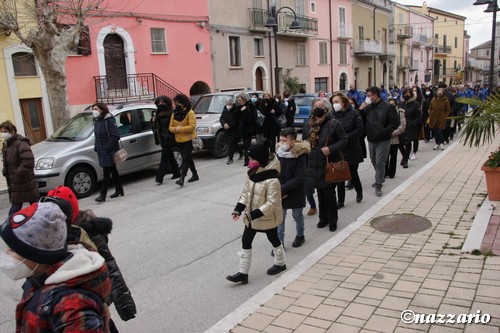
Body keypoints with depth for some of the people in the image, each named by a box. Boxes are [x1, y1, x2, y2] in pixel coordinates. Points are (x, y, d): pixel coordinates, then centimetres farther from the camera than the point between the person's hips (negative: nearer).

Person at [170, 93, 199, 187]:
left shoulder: (190, 113, -9)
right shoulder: (174, 113, 10)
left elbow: (192, 126, -18)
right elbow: (170, 127, 7)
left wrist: (180, 129, -22)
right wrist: (175, 129, -15)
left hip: (188, 139, -7)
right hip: (179, 140, 7)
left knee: (185, 159, -12)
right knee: (188, 158, 17)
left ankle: (182, 178, -19)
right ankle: (195, 175, 30)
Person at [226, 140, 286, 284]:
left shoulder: (272, 180, -28)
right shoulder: (252, 174, -3)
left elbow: (272, 203, -29)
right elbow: (246, 193, 6)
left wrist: (254, 214, -33)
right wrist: (238, 208, -4)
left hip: (267, 218, -7)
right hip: (251, 217, 7)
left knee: (274, 240, 17)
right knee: (245, 241, 7)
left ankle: (280, 263, 44)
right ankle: (243, 273, 18)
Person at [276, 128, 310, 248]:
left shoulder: (300, 156, -18)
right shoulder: (279, 153, -5)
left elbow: (299, 178, -20)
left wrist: (283, 189, -22)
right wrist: (279, 190, -12)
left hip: (296, 192, -3)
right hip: (280, 193, 3)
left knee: (297, 215, 17)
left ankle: (300, 235, 40)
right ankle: (279, 242, 13)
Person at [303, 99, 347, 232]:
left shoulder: (334, 124, -10)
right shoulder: (308, 125, 7)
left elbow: (344, 140, -9)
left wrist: (331, 149, -23)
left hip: (329, 165, -5)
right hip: (314, 165, 5)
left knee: (329, 193, 3)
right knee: (320, 193, 14)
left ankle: (332, 220, 17)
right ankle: (323, 218, 28)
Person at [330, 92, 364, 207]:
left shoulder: (353, 113, -7)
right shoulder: (333, 115, -1)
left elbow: (360, 129, -9)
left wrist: (346, 137, -19)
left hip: (352, 149, -2)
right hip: (338, 150, 2)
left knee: (353, 174, 9)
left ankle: (359, 192, 38)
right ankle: (340, 200, 14)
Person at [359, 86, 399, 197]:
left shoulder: (388, 107, -11)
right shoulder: (367, 107, 2)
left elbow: (395, 123, -12)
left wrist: (384, 131, -17)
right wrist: (360, 110, -8)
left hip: (383, 141, -5)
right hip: (371, 140, 6)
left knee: (380, 163, -3)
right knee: (374, 162, 18)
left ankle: (378, 186, 6)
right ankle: (380, 179, 39)